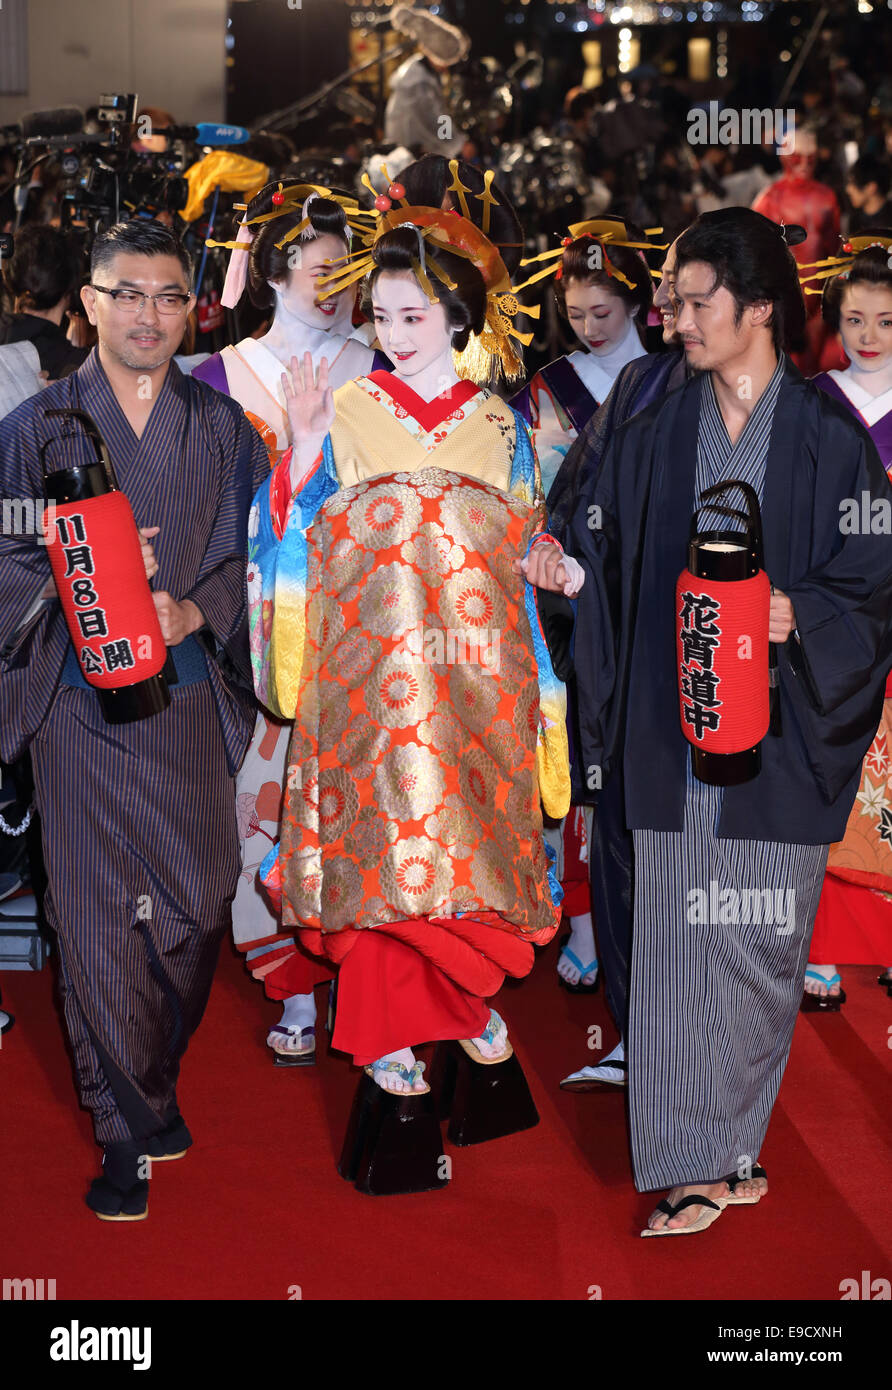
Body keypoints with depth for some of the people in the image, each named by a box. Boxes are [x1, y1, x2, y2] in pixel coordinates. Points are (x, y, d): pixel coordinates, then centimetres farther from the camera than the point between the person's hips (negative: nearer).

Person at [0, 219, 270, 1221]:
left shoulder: (222, 426, 9)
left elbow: (250, 556, 5)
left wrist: (192, 611, -14)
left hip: (191, 695, 2)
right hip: (82, 698, -2)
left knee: (195, 904, 4)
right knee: (96, 915, -2)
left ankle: (157, 1084, 28)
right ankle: (126, 1134, 8)